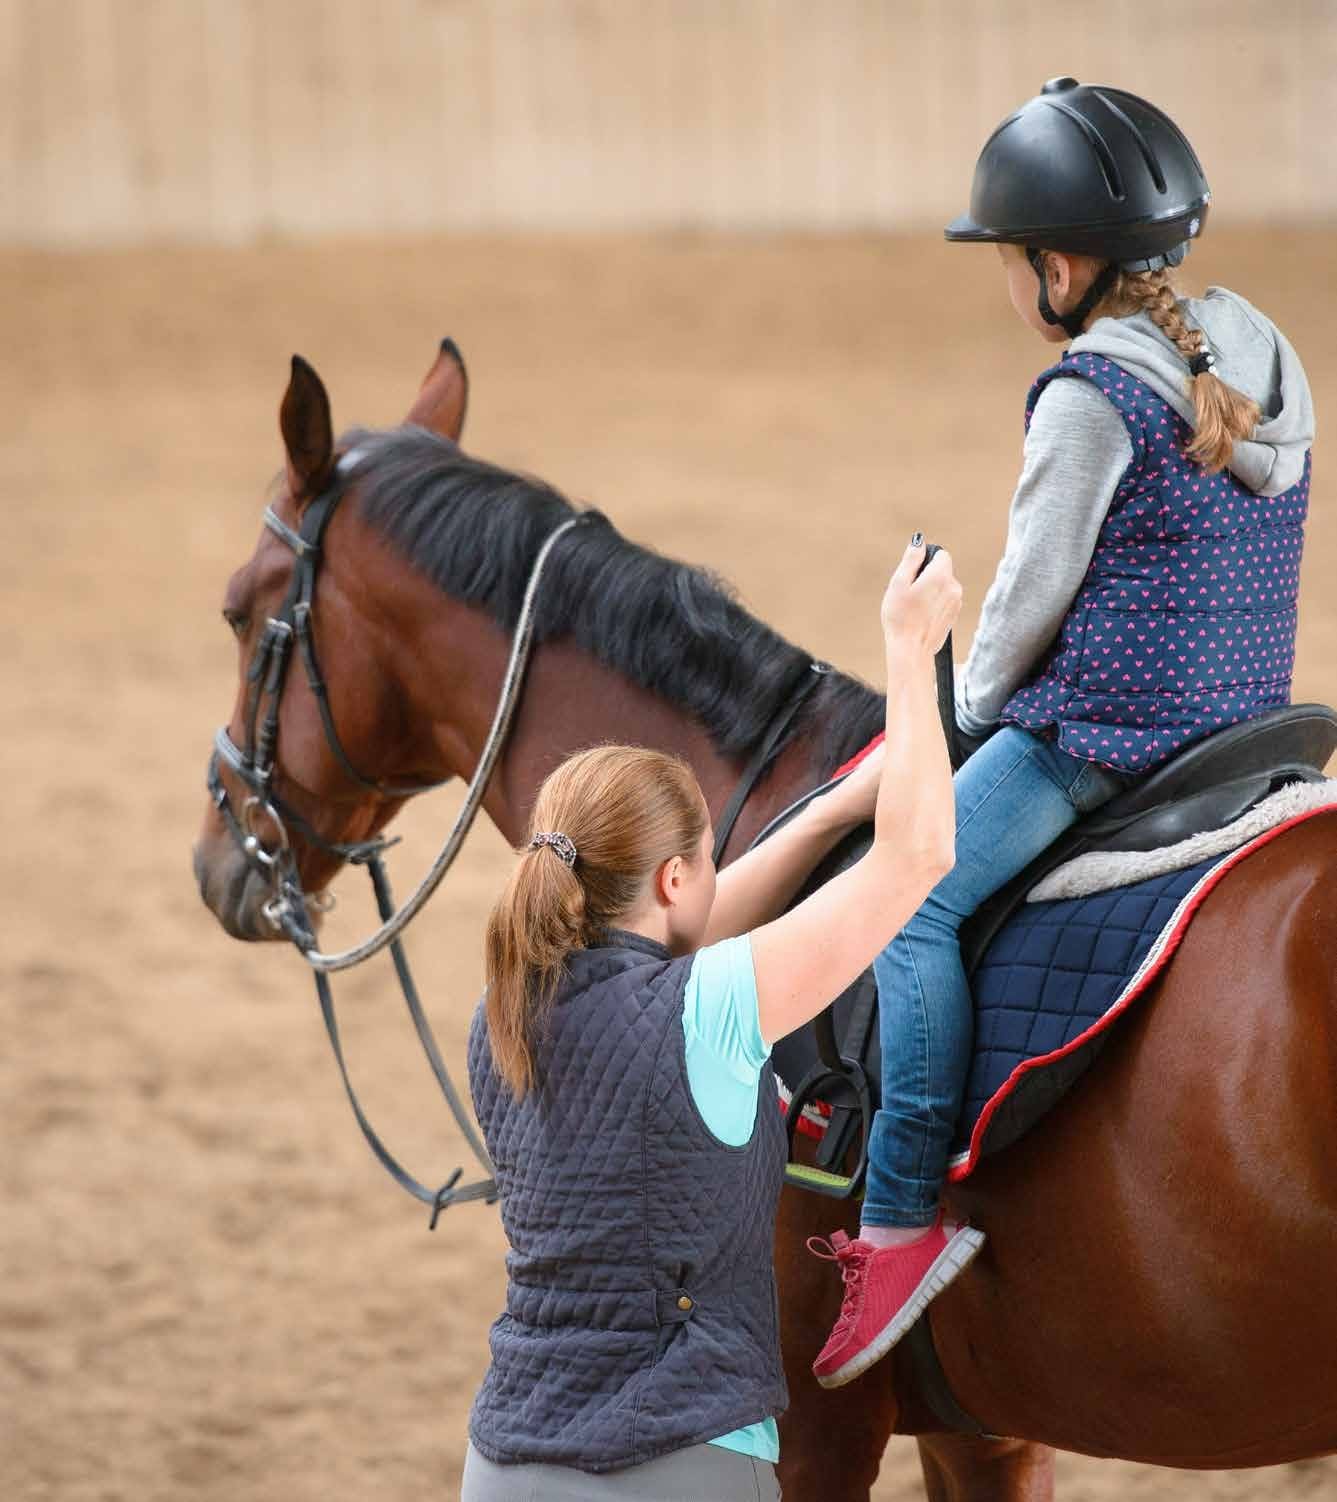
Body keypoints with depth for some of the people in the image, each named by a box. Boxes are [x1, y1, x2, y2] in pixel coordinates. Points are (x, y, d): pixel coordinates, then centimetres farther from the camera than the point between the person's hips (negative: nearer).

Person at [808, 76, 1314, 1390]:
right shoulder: (1261, 370, 12)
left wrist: (974, 707, 6)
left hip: (1102, 727, -10)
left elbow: (1034, 590, -11)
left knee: (916, 899, -16)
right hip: (1244, 720, 10)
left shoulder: (1091, 396, -15)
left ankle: (904, 1214, -23)